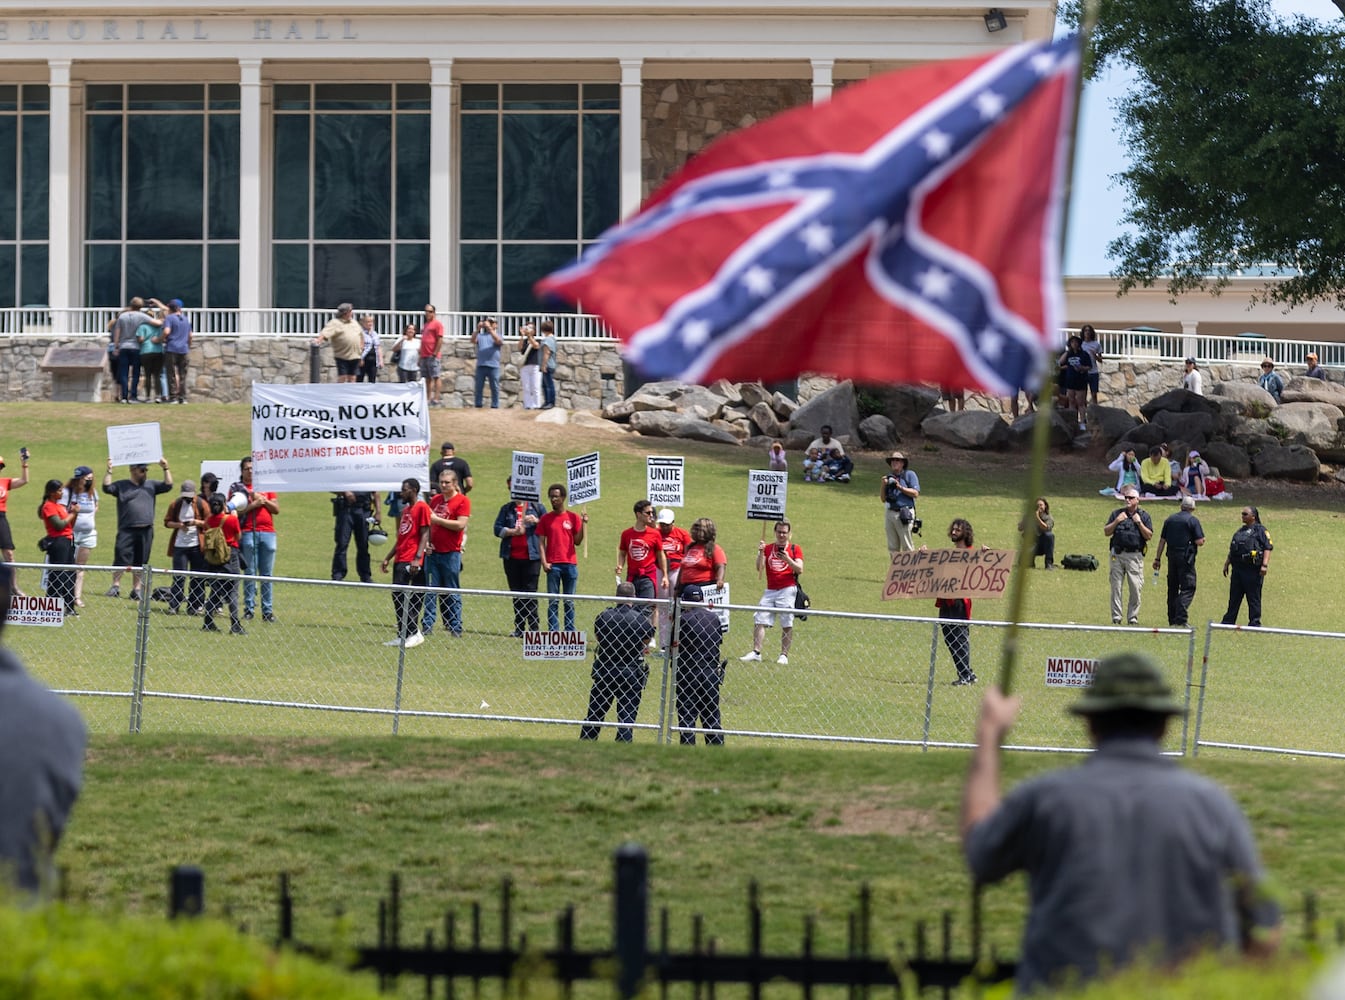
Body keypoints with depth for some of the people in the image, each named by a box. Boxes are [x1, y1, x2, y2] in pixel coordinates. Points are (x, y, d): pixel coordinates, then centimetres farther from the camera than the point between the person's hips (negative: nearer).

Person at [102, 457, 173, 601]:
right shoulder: (122, 486, 7)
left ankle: (136, 589, 12)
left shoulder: (151, 485, 15)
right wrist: (109, 471, -11)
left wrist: (165, 469, 0)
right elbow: (107, 488, -5)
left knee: (140, 562, 6)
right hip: (126, 531, -3)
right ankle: (115, 585, -7)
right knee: (121, 558, -11)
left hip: (146, 531, 3)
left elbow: (168, 485, 9)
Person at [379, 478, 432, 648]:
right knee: (397, 595, 7)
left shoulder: (422, 508, -6)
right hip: (400, 560, 9)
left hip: (412, 562, -9)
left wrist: (417, 558, -21)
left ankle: (413, 633, -13)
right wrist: (388, 558, 22)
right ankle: (402, 636, 11)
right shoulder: (405, 510, 21)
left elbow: (424, 534, -13)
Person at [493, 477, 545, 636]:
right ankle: (519, 627, 13)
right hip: (511, 556, 3)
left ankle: (533, 627, -4)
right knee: (516, 593, 8)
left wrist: (537, 521, -13)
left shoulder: (537, 507, 5)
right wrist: (512, 531, -12)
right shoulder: (507, 509, 12)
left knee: (530, 592, -6)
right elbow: (497, 529, 3)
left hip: (531, 557, -3)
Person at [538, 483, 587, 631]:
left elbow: (577, 541, 3)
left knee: (569, 602, 4)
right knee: (552, 601, -1)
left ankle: (570, 632, 8)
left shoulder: (573, 517, 6)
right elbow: (541, 542, 4)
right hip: (553, 565, 0)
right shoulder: (545, 519, 7)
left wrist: (584, 524, -8)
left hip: (570, 564, 0)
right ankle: (553, 632, 0)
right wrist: (544, 562, -6)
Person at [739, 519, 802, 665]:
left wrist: (788, 560, -21)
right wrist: (760, 553, -14)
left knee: (787, 624, -4)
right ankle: (756, 652, -3)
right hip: (770, 591, 3)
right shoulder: (767, 548, 11)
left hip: (788, 589, -3)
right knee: (759, 620, -4)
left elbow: (799, 569, -6)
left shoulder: (795, 549, 4)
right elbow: (759, 568, 2)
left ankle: (784, 655, 1)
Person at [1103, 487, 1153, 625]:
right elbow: (1106, 532, 9)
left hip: (1135, 555, -2)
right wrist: (1116, 521, -5)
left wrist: (1139, 523, -8)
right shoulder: (1117, 513, 13)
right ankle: (1116, 617, 3)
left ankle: (1133, 617, 2)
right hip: (1117, 555, 2)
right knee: (1116, 587, 0)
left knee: (1136, 588, -5)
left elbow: (1149, 536, 1)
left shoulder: (1143, 515, 8)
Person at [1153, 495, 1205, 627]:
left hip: (1172, 557, 6)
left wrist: (1157, 558, 15)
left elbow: (1162, 540, 12)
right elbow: (1200, 541, -11)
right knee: (1188, 588, -5)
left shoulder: (1170, 520, 11)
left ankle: (1172, 620, 15)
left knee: (1172, 588, 13)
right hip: (1186, 557, -6)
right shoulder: (1193, 520, -5)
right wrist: (1202, 539, 13)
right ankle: (1180, 620, -17)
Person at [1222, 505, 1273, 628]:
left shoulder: (1260, 530, -4)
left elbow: (1268, 547, -12)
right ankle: (1228, 622, 18)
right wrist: (1227, 563, 24)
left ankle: (1255, 623, 2)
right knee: (1234, 598, 12)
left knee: (1253, 598, -2)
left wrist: (1264, 565, -21)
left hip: (1253, 570, -8)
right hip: (1237, 568, 8)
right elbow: (1232, 549, 28)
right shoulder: (1240, 531, 20)